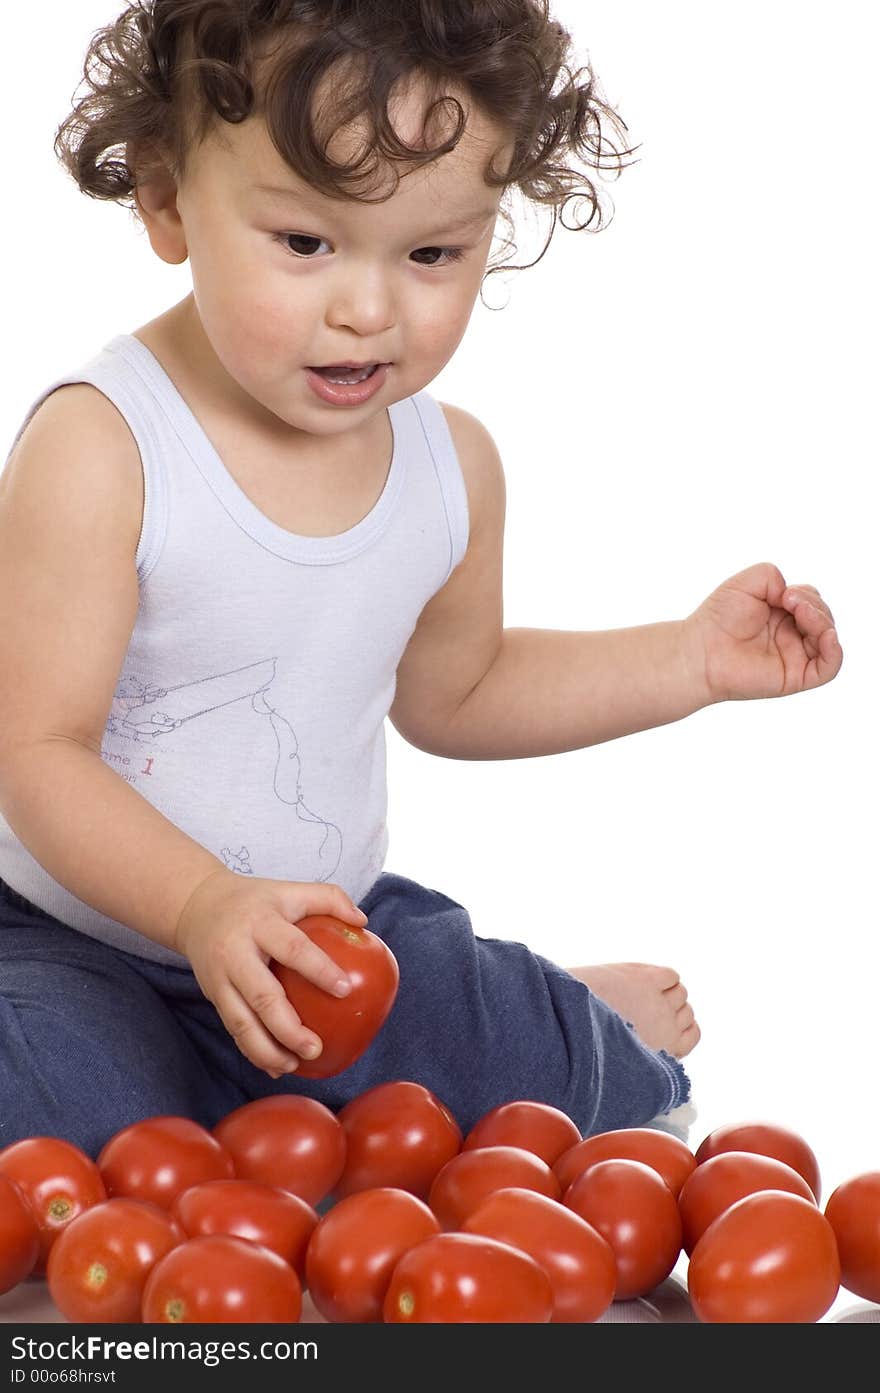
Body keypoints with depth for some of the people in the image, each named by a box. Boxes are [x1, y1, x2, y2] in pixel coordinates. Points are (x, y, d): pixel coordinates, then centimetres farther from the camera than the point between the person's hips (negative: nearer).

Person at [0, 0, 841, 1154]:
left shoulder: (454, 465, -2)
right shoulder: (98, 451, -23)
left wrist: (692, 660, 7)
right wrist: (204, 907, -39)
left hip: (331, 932, 5)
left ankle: (570, 1025, 32)